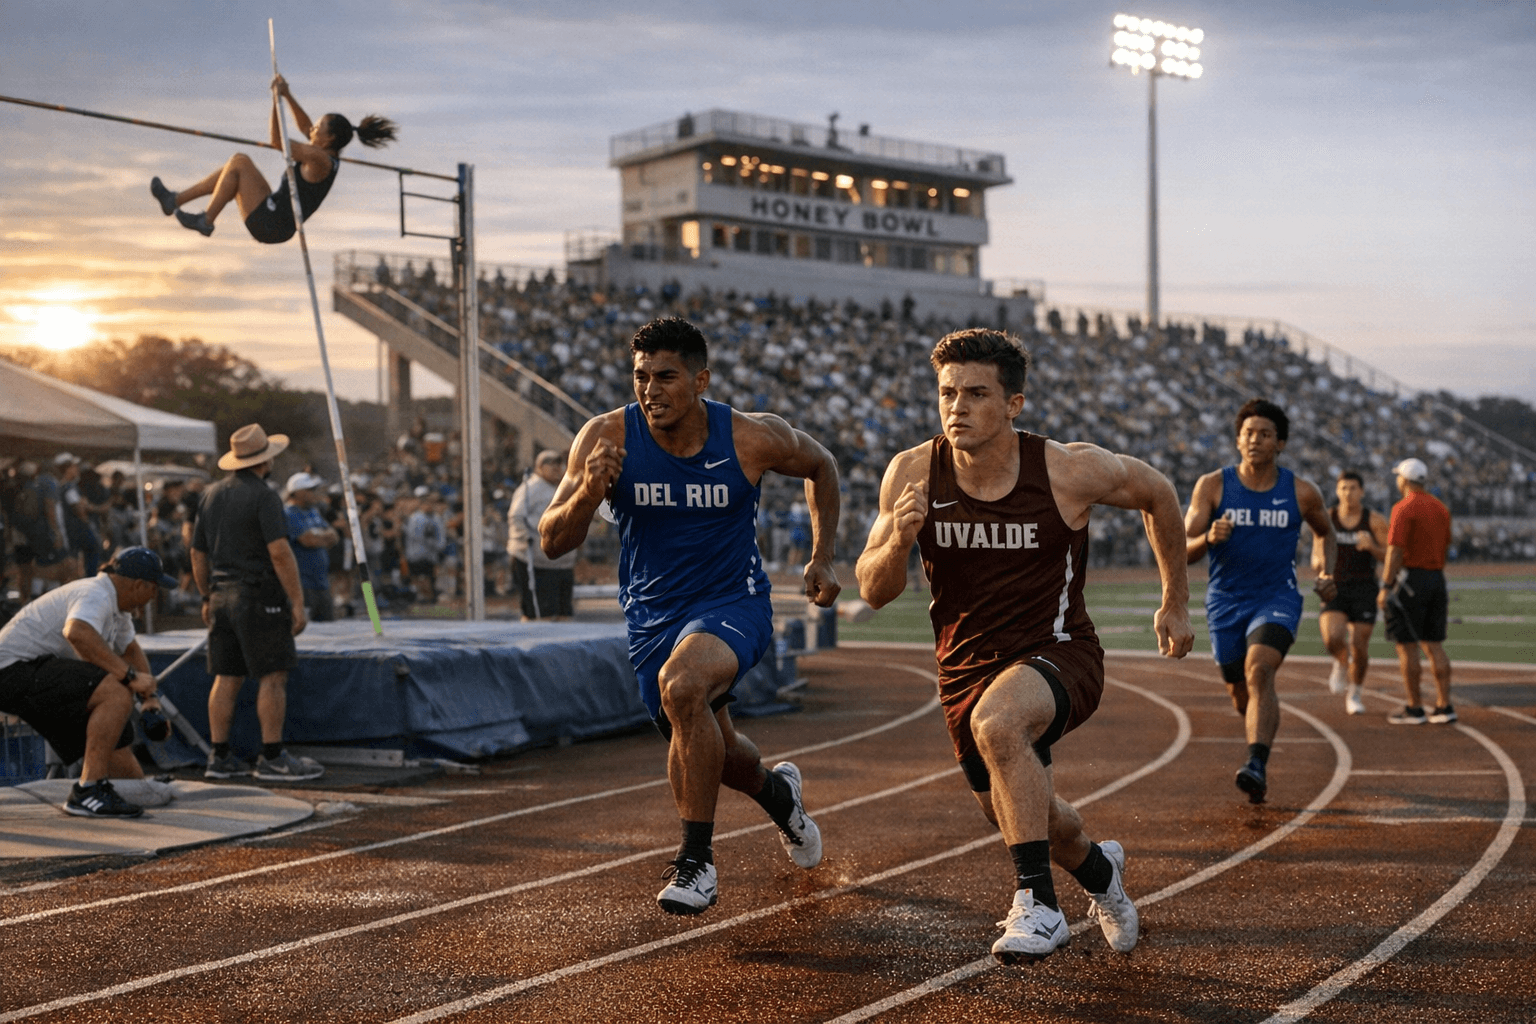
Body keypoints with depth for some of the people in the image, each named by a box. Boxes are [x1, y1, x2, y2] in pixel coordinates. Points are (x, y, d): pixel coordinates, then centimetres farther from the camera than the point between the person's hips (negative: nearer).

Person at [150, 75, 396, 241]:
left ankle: (206, 220, -5)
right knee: (234, 169, 16)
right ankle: (174, 200, 17)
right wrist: (287, 96, 16)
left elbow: (276, 139, -13)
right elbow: (304, 126, 23)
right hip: (274, 225, 10)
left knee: (239, 161, -9)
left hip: (270, 225, -10)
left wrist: (277, 100, -9)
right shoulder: (329, 157, 10)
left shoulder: (320, 159, -17)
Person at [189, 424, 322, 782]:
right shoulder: (263, 496, -11)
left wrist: (207, 597, 24)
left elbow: (198, 552, 16)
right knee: (274, 677, -3)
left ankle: (219, 758, 10)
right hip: (259, 595, -8)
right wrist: (297, 602, -16)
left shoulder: (212, 494, 12)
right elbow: (279, 552, -19)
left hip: (223, 595, 8)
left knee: (226, 678, 9)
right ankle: (272, 759, -4)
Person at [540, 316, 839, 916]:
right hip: (651, 615, 4)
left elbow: (819, 466, 8)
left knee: (681, 686, -35)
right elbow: (552, 543, -14)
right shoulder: (607, 438, -14)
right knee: (708, 752, 19)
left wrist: (822, 557, 2)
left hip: (733, 603, -4)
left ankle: (697, 860, -21)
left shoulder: (754, 438, -15)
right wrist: (588, 493, -34)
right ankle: (776, 792, 57)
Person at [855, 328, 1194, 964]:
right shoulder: (913, 474, -12)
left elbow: (1156, 494, 3)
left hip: (1058, 654, -4)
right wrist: (898, 539, -28)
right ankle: (1098, 870, 56)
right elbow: (873, 592, -6)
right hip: (966, 667, 5)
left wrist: (1175, 602, 9)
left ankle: (1038, 905, -28)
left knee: (997, 722, -38)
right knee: (1021, 818, 20)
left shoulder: (1071, 471, -18)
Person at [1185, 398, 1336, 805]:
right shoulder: (1212, 486, -5)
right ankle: (1263, 748, 43)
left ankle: (1256, 764, -36)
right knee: (1240, 692, 13)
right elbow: (1183, 550, -7)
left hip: (1277, 598, -2)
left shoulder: (1302, 492, -3)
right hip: (1225, 600, 2)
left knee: (1259, 669, -28)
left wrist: (1325, 573, 3)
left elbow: (1324, 532, 19)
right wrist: (1208, 538, -29)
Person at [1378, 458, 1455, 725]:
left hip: (1410, 579, -7)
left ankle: (1414, 709, 0)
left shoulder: (1404, 509, -12)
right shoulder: (1441, 508, 12)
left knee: (1407, 646, -2)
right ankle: (1444, 706, 6)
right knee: (1433, 645, 10)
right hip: (1436, 578, 7)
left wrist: (1385, 587, -15)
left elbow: (1395, 551, -17)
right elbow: (1445, 547, 16)